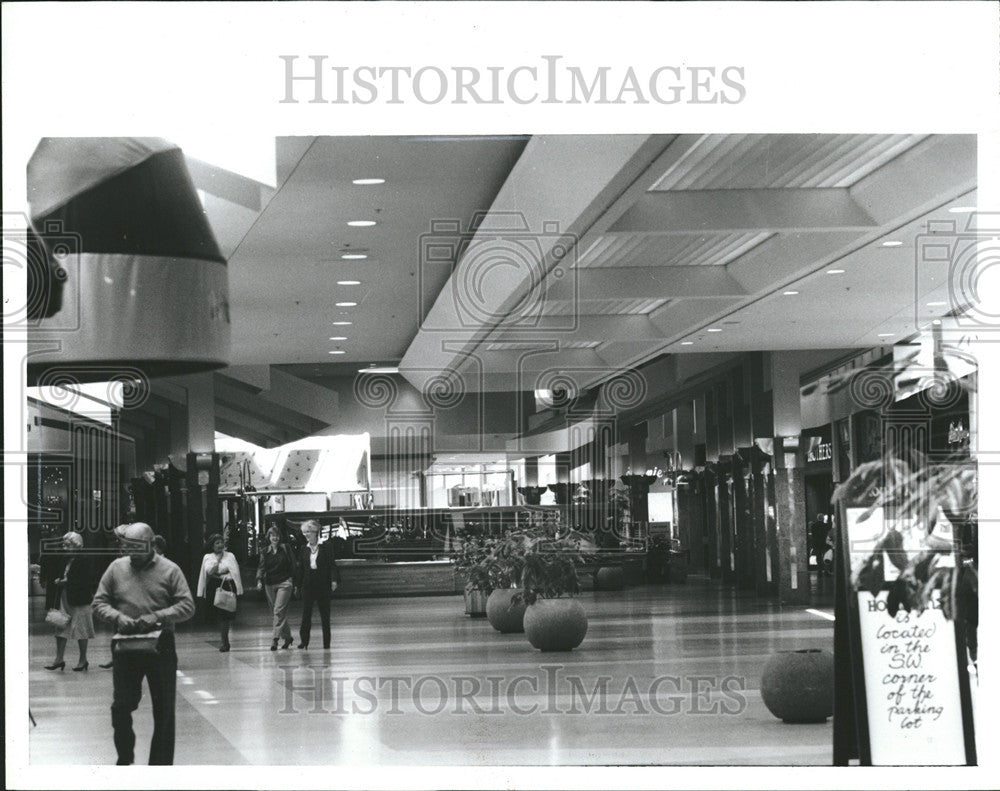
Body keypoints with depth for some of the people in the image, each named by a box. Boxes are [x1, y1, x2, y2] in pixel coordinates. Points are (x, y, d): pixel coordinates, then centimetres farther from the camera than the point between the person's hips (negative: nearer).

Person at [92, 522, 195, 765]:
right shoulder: (117, 568, 5)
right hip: (126, 647, 1)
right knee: (121, 706, 1)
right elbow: (99, 602, 6)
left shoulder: (169, 570, -2)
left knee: (164, 711, 4)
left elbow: (187, 606, -5)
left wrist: (158, 616, -18)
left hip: (161, 647, -1)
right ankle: (124, 758, 21)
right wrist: (117, 617, -14)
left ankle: (161, 763, 16)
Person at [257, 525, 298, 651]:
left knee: (279, 611, -15)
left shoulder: (285, 548, 1)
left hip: (284, 583, -4)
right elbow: (261, 567, 1)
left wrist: (293, 579, -4)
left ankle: (275, 639, -17)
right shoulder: (264, 552, 7)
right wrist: (259, 580, -15)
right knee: (276, 611, 9)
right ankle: (287, 637, 22)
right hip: (269, 584, 4)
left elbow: (292, 564, 4)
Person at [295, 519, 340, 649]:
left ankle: (326, 643, 10)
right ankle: (304, 640, -5)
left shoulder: (326, 547, -1)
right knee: (306, 614, -6)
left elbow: (332, 565, -4)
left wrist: (334, 580, -15)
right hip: (308, 586, 2)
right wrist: (298, 585, 9)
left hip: (323, 585, -2)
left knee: (325, 615, 3)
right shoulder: (303, 550, 9)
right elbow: (301, 569, 12)